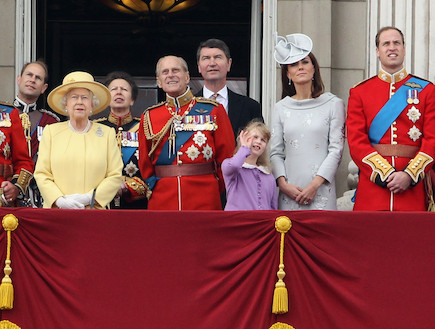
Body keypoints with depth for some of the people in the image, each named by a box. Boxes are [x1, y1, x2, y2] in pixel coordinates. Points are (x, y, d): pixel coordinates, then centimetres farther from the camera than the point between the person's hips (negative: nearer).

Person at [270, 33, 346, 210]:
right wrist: (283, 184, -7)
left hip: (321, 191, -2)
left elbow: (336, 150, -1)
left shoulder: (333, 104, 4)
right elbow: (275, 152, 8)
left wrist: (315, 184, -10)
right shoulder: (281, 108, 11)